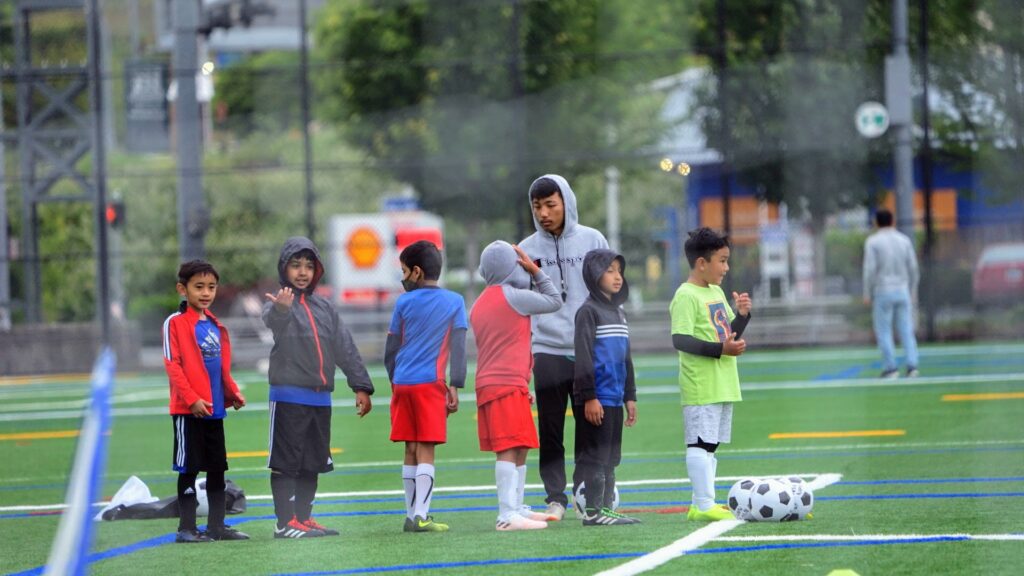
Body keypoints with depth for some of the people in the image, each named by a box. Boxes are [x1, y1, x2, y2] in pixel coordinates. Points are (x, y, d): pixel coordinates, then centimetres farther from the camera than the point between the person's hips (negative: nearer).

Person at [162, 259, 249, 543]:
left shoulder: (216, 326, 14)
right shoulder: (175, 323, -8)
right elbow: (172, 365, -12)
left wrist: (233, 393, 4)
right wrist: (191, 399, -18)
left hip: (214, 408, 7)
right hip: (188, 410, -7)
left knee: (217, 468, 11)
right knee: (189, 469, -2)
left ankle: (217, 525, 19)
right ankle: (186, 528, 3)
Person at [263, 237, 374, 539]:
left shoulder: (325, 307, 14)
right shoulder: (277, 302, -5)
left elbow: (346, 348, 15)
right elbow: (272, 322, -30)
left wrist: (360, 386, 9)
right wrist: (281, 308, -54)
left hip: (320, 397, 6)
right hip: (288, 396, -6)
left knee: (313, 462, 12)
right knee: (286, 461, -6)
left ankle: (304, 518, 20)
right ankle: (285, 522, -5)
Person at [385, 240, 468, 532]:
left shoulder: (404, 302, 6)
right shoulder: (454, 302, 3)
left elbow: (390, 351, 9)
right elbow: (458, 347, -4)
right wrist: (455, 387, -3)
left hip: (402, 384, 2)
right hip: (431, 384, -2)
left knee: (411, 450, 10)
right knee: (426, 450, -4)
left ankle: (412, 515, 11)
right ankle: (421, 516, -14)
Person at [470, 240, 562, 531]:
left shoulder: (480, 303, 18)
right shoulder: (512, 296, -9)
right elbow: (554, 301, 2)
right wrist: (536, 271, 11)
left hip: (489, 385, 9)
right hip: (507, 385, -9)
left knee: (519, 449, 16)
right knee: (509, 449, -14)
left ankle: (517, 508, 23)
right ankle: (507, 515, -21)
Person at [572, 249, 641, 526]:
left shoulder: (618, 311, 18)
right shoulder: (588, 311, -8)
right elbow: (583, 356, -14)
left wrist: (630, 396, 18)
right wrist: (588, 396, -19)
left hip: (615, 398, 8)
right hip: (597, 398, -8)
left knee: (611, 458, 10)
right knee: (595, 456, -7)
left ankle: (606, 508, 14)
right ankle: (593, 511, -5)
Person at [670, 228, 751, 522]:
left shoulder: (717, 293, 16)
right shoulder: (686, 296, -12)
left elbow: (729, 333, 24)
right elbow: (680, 340, -20)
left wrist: (742, 315, 5)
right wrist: (720, 349, -24)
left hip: (723, 384, 9)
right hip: (700, 386, -9)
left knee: (710, 444, 12)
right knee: (700, 443, -9)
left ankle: (702, 504, 16)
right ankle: (704, 505, -11)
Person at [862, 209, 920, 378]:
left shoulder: (872, 242, -6)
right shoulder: (904, 240, 5)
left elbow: (870, 269, -12)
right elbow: (913, 268, 4)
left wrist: (867, 294, -6)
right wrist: (913, 292, 13)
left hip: (883, 292, -3)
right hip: (902, 291, 3)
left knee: (883, 331, 5)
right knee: (906, 330, 6)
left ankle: (891, 368, 0)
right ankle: (912, 365, -7)